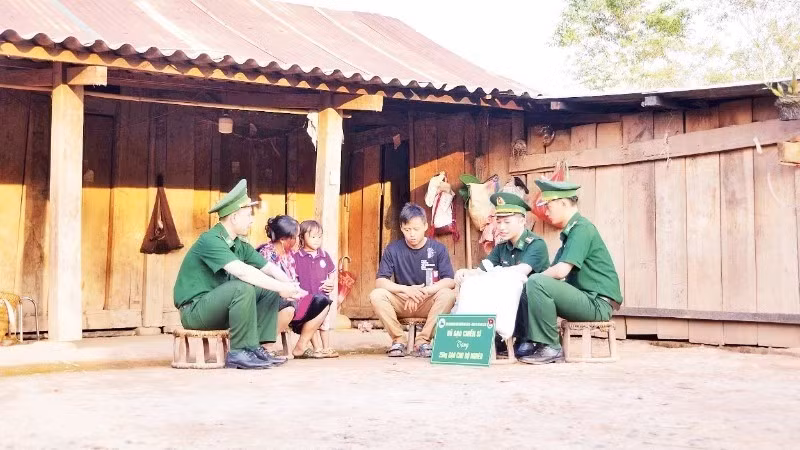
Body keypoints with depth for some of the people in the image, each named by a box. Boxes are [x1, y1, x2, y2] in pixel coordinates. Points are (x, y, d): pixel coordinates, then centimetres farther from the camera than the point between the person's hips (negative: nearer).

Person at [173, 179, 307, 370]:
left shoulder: (240, 246, 9)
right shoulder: (210, 240, -20)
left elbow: (269, 268, 4)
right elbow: (242, 271, -32)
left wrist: (290, 286, -16)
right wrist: (281, 287, -31)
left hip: (219, 307, 9)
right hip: (195, 310, -9)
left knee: (269, 290, -1)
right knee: (242, 288, -32)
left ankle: (258, 348, -5)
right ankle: (239, 353, -22)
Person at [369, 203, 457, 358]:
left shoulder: (438, 249, -4)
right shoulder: (393, 250, -2)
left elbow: (449, 281, -12)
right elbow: (380, 281, -10)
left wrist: (422, 292, -26)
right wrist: (407, 290, -25)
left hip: (428, 304, -1)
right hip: (401, 303, 1)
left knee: (448, 295, -31)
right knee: (376, 295, -26)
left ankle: (423, 340, -18)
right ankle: (399, 339, -11)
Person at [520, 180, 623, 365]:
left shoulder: (582, 228, -13)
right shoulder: (570, 231, 17)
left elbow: (561, 271, -23)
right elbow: (556, 272, 17)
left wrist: (537, 277, -5)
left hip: (598, 303, -10)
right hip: (586, 299, 10)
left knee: (536, 283, -23)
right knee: (527, 289, 11)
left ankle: (550, 348, -16)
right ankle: (533, 342, 7)